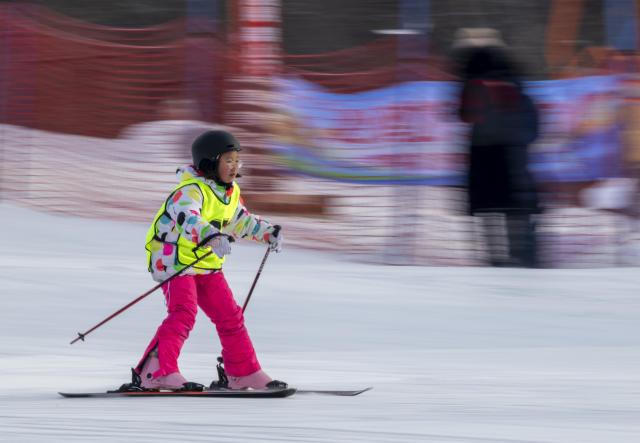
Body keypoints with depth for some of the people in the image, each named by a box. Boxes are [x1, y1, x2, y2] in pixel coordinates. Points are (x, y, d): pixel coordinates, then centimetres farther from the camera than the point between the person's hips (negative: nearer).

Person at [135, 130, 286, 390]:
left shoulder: (230, 192, 8)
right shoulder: (190, 190, -21)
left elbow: (239, 221, 28)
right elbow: (187, 217, -43)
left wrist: (268, 232, 19)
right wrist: (211, 236, -60)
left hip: (207, 265, 8)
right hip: (175, 259, -8)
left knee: (229, 317, 11)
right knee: (183, 313, -26)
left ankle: (244, 373, 24)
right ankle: (157, 372, -32)